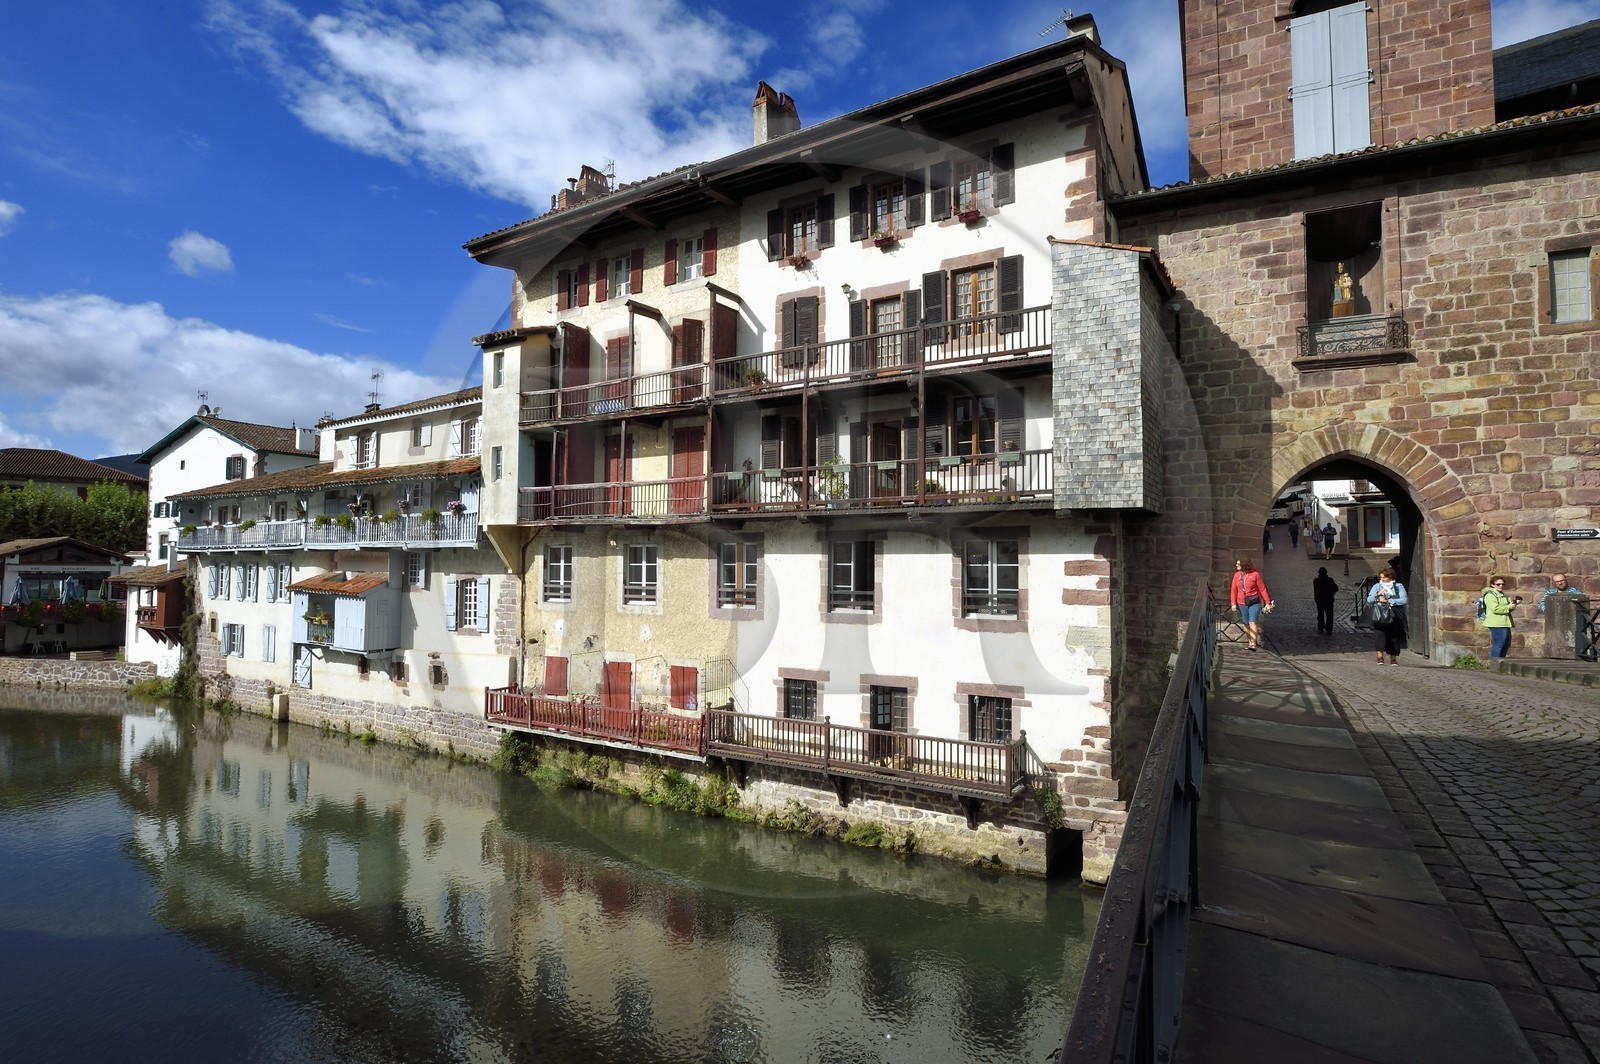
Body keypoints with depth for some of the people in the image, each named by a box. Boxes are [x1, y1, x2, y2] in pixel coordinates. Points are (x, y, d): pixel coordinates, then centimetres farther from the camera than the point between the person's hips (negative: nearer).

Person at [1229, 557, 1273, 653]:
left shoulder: (1255, 574, -6)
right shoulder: (1236, 575, 5)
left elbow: (1262, 589, -3)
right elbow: (1233, 590, 6)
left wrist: (1267, 602, -3)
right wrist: (1233, 603, -2)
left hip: (1255, 603, -4)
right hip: (1242, 603, 4)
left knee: (1253, 622, -13)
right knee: (1246, 624, 11)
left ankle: (1253, 644, -19)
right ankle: (1250, 642, 23)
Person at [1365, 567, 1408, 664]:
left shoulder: (1399, 586, 7)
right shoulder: (1377, 586, 11)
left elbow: (1403, 600, -7)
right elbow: (1368, 600, 3)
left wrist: (1388, 601, -13)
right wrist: (1378, 595, -13)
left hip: (1394, 617, 0)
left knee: (1394, 636, 3)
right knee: (1379, 633, -17)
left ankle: (1393, 658, 14)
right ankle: (1380, 656, -17)